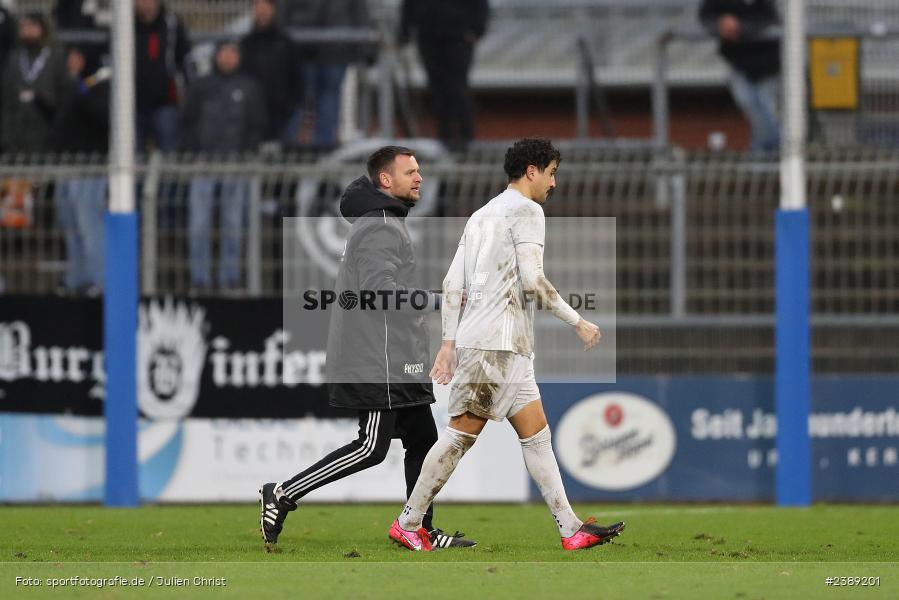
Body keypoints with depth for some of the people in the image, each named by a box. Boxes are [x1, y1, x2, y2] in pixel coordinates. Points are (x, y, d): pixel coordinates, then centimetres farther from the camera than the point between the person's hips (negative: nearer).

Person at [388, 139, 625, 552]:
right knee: (462, 433, -8)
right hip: (496, 343, -10)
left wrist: (449, 341, 16)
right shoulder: (526, 210, -5)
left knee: (536, 435, 6)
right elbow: (532, 280, -15)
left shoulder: (482, 215, 21)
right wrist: (578, 322, -7)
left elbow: (452, 284, 17)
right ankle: (408, 524, -6)